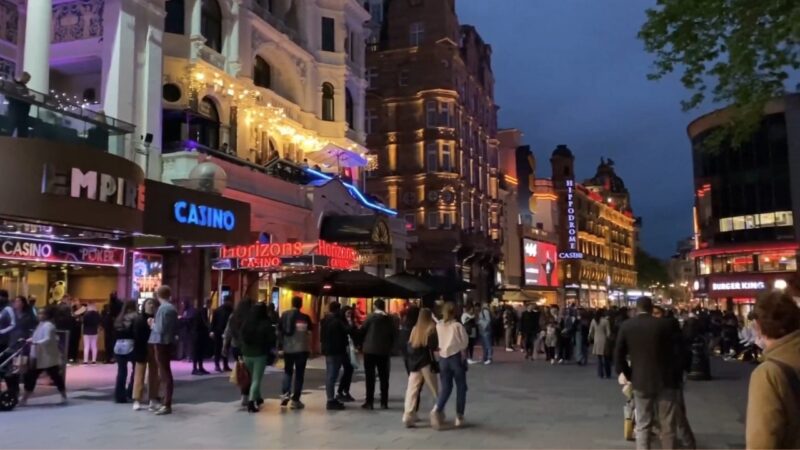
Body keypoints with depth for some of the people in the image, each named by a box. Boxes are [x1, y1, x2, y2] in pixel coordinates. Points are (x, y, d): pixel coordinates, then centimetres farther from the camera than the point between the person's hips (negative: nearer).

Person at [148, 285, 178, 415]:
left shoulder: (162, 308, -15)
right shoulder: (172, 308, 10)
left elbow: (160, 329, -20)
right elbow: (176, 328, 13)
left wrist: (152, 325, -3)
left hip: (161, 343, -8)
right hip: (169, 342, 8)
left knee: (164, 373, -6)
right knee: (166, 372, 15)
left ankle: (167, 405, -5)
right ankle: (167, 402, 22)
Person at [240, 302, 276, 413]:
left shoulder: (246, 323, 1)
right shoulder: (266, 324, -12)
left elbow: (241, 338, 7)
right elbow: (271, 339, -10)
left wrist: (242, 352, 14)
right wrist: (272, 352, 4)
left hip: (247, 354, 5)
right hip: (260, 354, -5)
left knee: (252, 378, 21)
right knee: (256, 379, -3)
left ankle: (257, 398, 35)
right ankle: (251, 401, -16)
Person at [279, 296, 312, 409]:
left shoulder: (284, 315, 1)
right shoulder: (305, 318, -5)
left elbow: (280, 332, 5)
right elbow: (309, 334, -2)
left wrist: (280, 345, 17)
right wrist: (309, 348, 13)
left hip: (288, 348, 2)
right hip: (302, 349, -2)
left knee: (288, 371, 20)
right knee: (299, 374, 6)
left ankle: (285, 393, 1)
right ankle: (295, 400, 6)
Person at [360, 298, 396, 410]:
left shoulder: (371, 317, -7)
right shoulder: (389, 319, 3)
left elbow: (362, 331, -4)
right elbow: (394, 334, 4)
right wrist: (389, 346, 13)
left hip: (370, 350, -3)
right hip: (384, 351, 3)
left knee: (370, 377, 1)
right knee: (384, 378, 7)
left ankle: (369, 402, 0)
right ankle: (384, 403, 7)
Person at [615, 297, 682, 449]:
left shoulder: (626, 326, -2)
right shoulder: (664, 325, -7)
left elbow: (618, 356, 0)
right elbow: (675, 352, -3)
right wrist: (677, 372, 12)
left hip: (640, 381, 1)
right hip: (665, 380, -1)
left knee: (642, 426, 9)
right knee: (667, 426, 9)